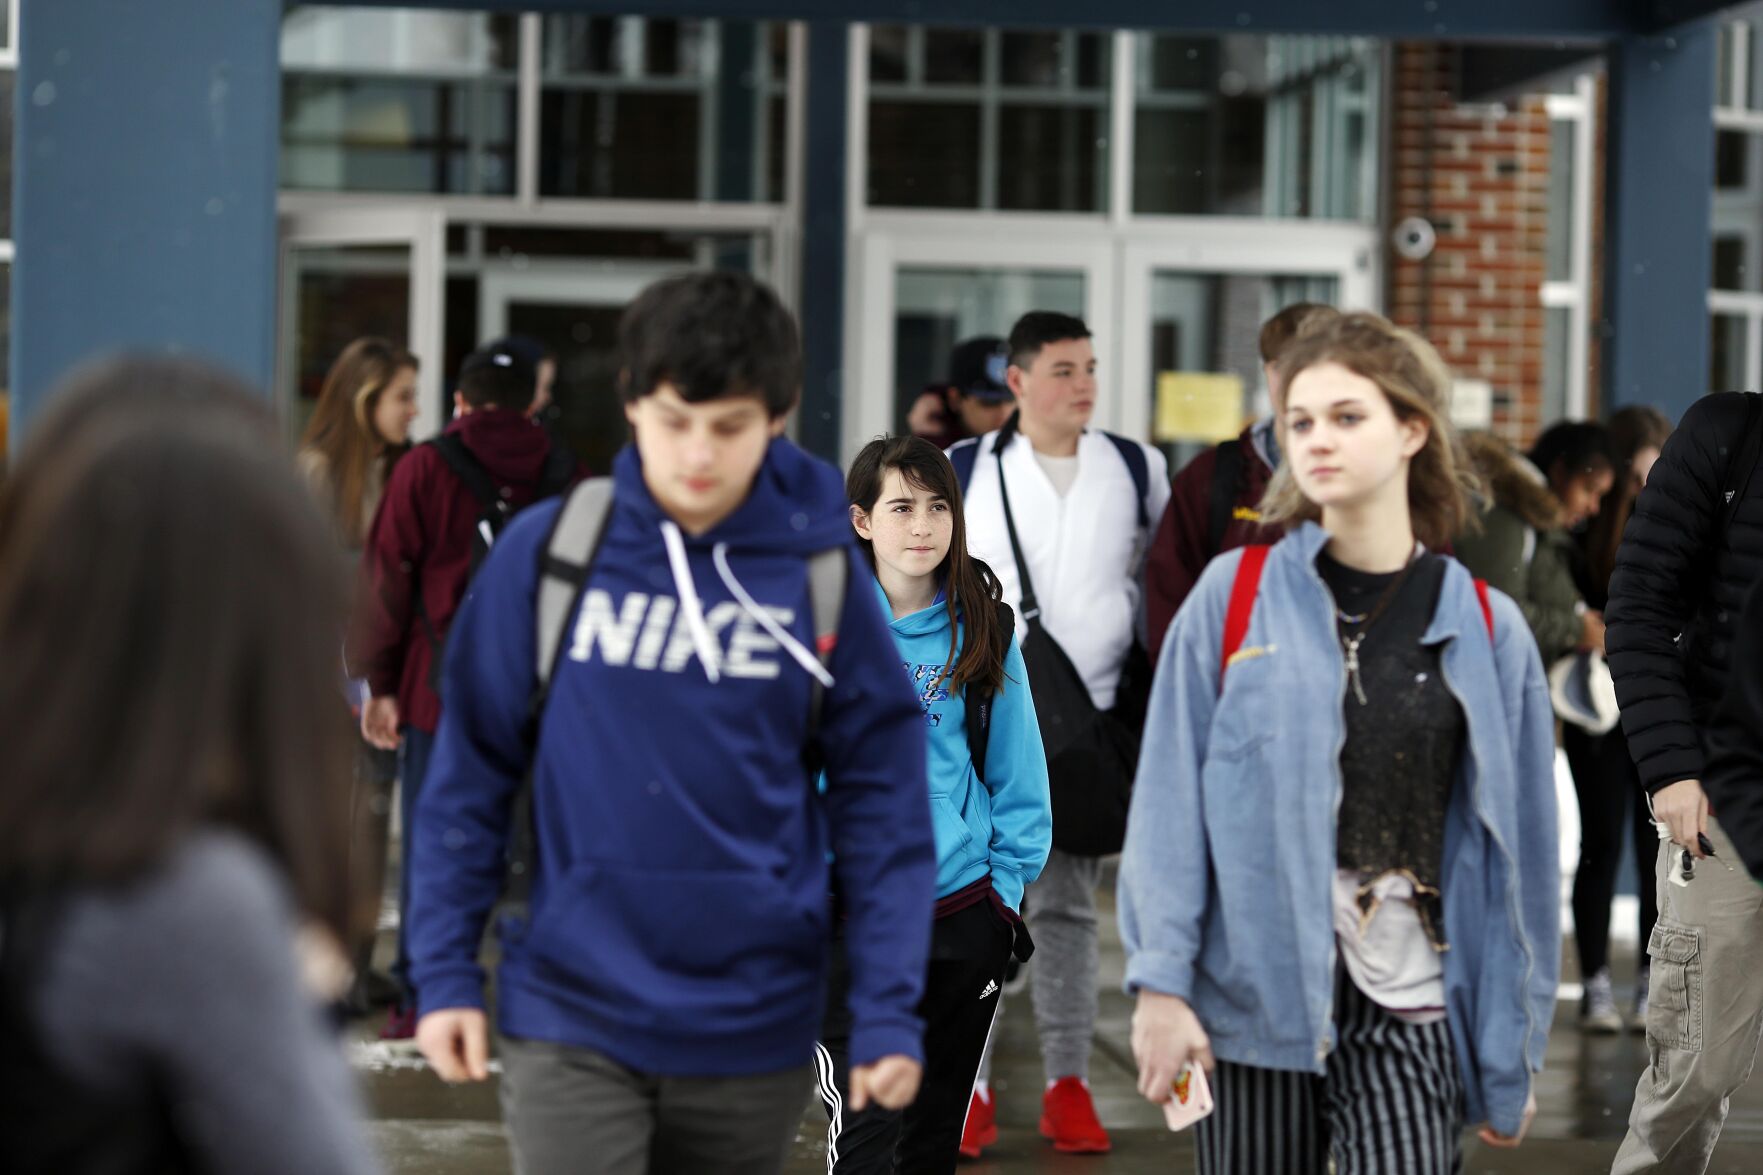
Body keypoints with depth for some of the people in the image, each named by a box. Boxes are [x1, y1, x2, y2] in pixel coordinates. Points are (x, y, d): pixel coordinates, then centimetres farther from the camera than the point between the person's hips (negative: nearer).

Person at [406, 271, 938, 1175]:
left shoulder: (822, 575, -3)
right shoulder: (548, 552, -5)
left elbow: (879, 801, -1)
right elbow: (469, 776, 1)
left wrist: (889, 1011, -6)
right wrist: (445, 971, -1)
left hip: (753, 1032, 2)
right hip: (570, 1017, -1)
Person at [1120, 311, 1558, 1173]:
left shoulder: (1487, 630, 4)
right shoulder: (1233, 597, 1)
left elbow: (1519, 843, 7)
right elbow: (1169, 801, -1)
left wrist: (1516, 1047, 8)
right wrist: (1160, 985, -8)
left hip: (1409, 1013, 0)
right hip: (1255, 996, 0)